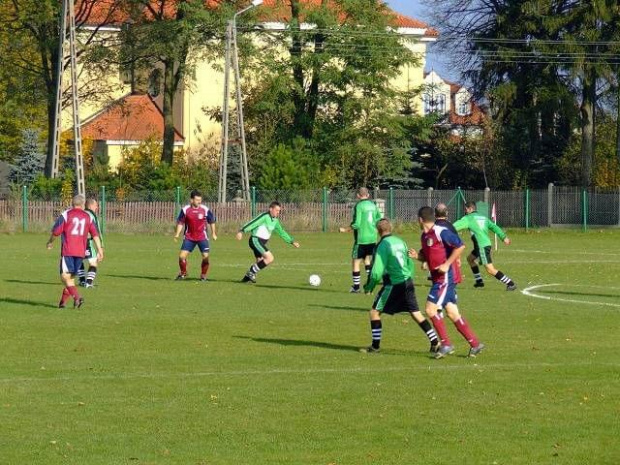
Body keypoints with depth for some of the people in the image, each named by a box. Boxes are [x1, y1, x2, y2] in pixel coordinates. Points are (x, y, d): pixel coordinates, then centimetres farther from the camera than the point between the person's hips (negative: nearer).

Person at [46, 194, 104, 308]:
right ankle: (63, 302, 17)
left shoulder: (66, 215, -1)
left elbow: (56, 231, -3)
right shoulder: (88, 217, 10)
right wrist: (100, 250, 7)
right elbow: (95, 235, 6)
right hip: (81, 252, 4)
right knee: (71, 277, 15)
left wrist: (50, 242, 16)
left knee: (65, 276, -6)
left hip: (67, 251, -4)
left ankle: (77, 297, -25)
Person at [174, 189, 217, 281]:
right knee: (182, 255, -5)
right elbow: (180, 222, 5)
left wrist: (213, 234, 9)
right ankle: (183, 273, 18)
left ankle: (203, 275, 9)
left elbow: (212, 221, 7)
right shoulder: (185, 210, -5)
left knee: (206, 256, -11)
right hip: (189, 237, 1)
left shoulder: (205, 210, -6)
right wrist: (177, 234, -4)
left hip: (202, 237, -1)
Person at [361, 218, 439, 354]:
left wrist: (368, 287, 2)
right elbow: (410, 264, 17)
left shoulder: (383, 245, -11)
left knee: (375, 311, 6)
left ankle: (375, 345, 8)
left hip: (394, 285, -7)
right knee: (416, 313, 11)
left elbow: (377, 272, -13)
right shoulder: (400, 242, 9)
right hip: (407, 282, 7)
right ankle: (435, 342, 7)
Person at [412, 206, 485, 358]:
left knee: (430, 309, -12)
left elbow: (460, 246, -20)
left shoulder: (440, 232, -15)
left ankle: (446, 344, -5)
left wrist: (447, 264, -21)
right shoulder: (425, 236, 12)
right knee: (452, 313, 8)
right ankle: (475, 344, 13)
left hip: (446, 276, -9)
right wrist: (416, 256, 3)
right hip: (439, 278, 9)